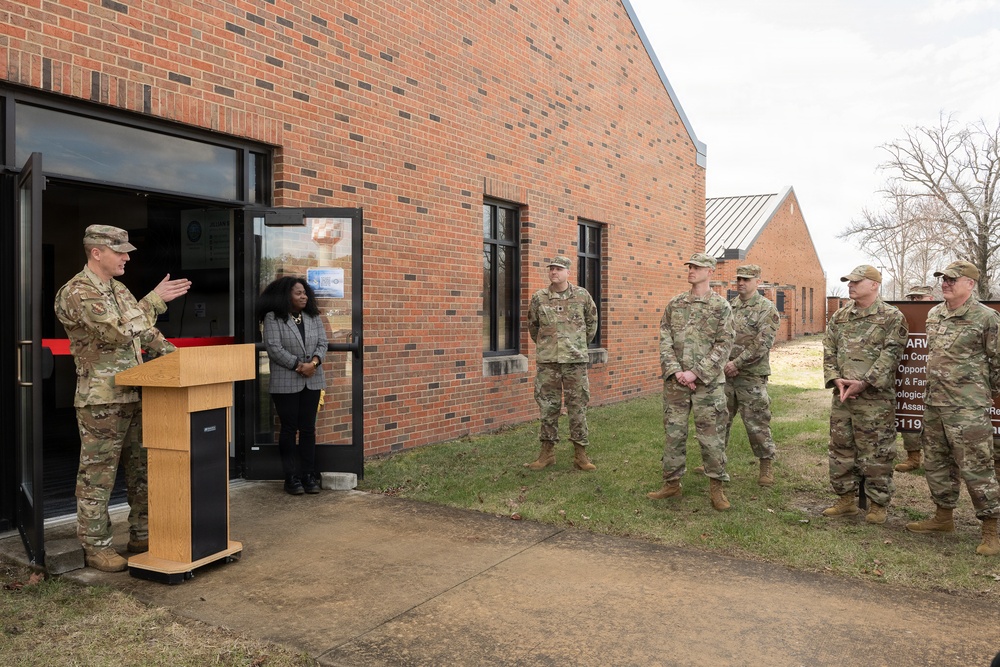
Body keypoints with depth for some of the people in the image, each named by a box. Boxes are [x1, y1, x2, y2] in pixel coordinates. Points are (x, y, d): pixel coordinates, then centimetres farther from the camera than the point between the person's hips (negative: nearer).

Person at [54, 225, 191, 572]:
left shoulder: (118, 289, 15)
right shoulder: (76, 292, -12)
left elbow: (145, 332, 19)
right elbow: (118, 332, -22)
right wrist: (155, 299, -18)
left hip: (135, 396, 8)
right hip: (101, 400, -8)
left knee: (143, 470, 13)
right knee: (98, 476, 2)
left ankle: (142, 536, 24)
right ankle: (96, 547, 13)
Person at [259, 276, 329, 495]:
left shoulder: (313, 317, 10)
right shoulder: (273, 318, -5)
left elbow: (322, 343, 5)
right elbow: (274, 348, -13)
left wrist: (314, 362, -14)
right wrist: (299, 366, -16)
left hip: (311, 382, 4)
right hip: (285, 383, -4)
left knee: (308, 428, 7)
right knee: (289, 429, 3)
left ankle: (309, 474, 15)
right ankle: (291, 477, 11)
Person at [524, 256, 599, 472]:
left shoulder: (582, 295, 1)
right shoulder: (539, 298, 2)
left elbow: (591, 322, 15)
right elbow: (533, 326, 17)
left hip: (576, 360, -1)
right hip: (547, 361, 1)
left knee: (577, 407, 4)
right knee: (547, 407, 6)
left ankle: (580, 454, 12)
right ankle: (547, 452, 17)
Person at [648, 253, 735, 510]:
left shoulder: (721, 306, -2)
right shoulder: (674, 304, 8)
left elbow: (724, 345, -7)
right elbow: (665, 340, 4)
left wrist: (696, 373, -14)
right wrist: (675, 371, -9)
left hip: (708, 382, -3)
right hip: (675, 381, 3)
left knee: (711, 435, 2)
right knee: (673, 432, 8)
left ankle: (716, 486, 14)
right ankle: (672, 482, 20)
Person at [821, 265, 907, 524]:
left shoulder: (892, 317, -4)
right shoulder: (839, 316, 12)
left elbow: (890, 355, -12)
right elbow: (829, 350, 9)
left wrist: (864, 383, -18)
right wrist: (836, 379, -6)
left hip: (875, 398, -6)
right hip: (842, 396, 6)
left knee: (875, 453, 2)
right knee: (841, 449, 11)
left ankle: (878, 505, 15)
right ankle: (846, 500, 24)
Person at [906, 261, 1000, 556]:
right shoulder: (934, 314, 10)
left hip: (967, 408, -7)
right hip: (933, 402, 7)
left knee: (976, 467, -4)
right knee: (936, 462, 15)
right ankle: (944, 517, 30)